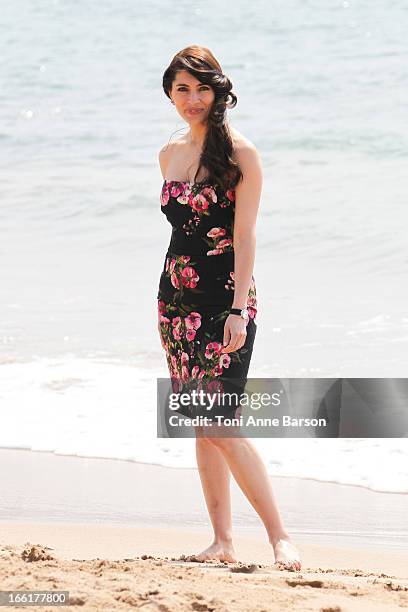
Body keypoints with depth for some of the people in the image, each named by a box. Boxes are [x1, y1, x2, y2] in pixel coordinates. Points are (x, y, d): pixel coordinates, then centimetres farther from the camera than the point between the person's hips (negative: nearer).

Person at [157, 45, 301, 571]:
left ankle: (280, 537, -7)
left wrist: (238, 310, -19)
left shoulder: (240, 153, -8)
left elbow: (244, 236, -12)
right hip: (176, 298, 7)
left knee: (220, 424, -14)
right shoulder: (170, 155, 11)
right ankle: (222, 541, 10)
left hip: (225, 299, -7)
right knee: (199, 425, 6)